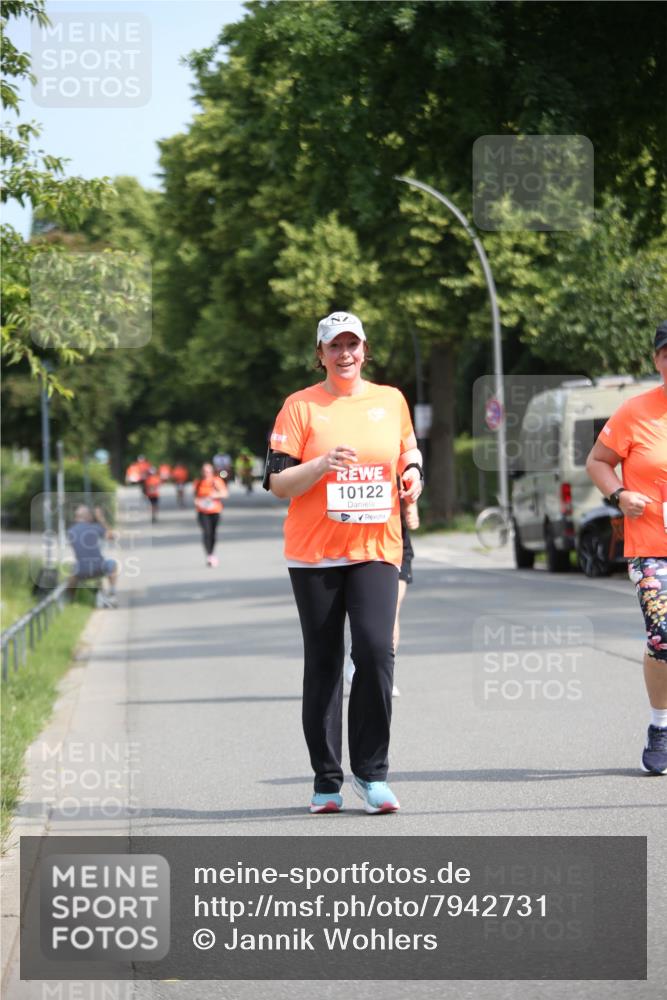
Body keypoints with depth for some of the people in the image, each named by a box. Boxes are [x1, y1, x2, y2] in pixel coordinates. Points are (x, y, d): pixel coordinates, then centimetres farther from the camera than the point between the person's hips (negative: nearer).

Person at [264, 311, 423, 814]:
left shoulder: (391, 400, 10)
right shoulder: (300, 406, 1)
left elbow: (409, 456, 23)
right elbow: (278, 482, -3)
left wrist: (412, 477, 0)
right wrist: (323, 464, -20)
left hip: (376, 549, 1)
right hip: (314, 554, -1)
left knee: (376, 650, -15)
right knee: (323, 663, 3)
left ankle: (371, 772, -6)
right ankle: (326, 779, 11)